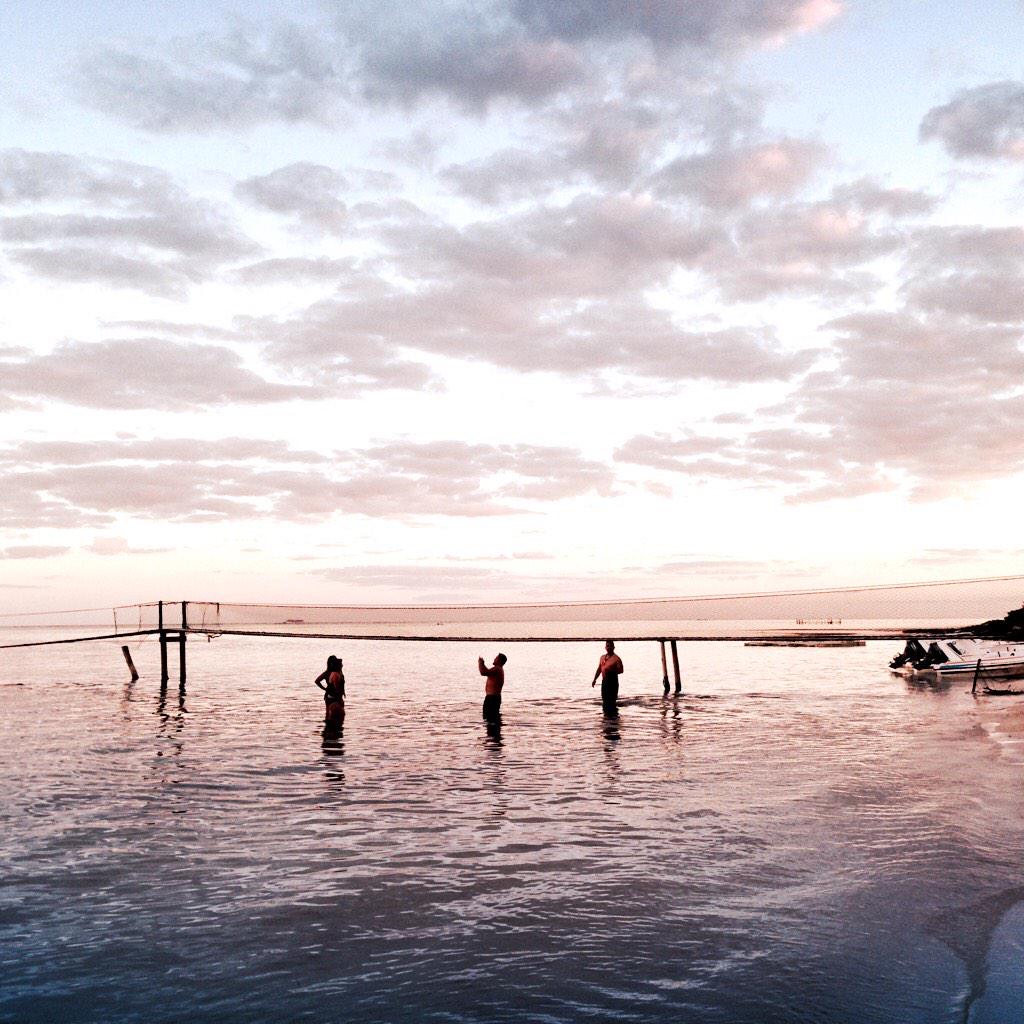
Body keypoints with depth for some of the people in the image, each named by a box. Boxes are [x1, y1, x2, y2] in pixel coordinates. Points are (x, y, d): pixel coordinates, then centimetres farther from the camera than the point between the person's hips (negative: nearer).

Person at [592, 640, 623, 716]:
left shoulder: (616, 658, -7)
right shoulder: (602, 657, 15)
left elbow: (621, 670, -13)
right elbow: (599, 669, 22)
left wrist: (611, 671, -25)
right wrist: (594, 679, 16)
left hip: (613, 682, -7)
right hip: (604, 681, 7)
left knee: (611, 700, -8)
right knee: (605, 700, 9)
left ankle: (613, 714, -3)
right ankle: (606, 713, 18)